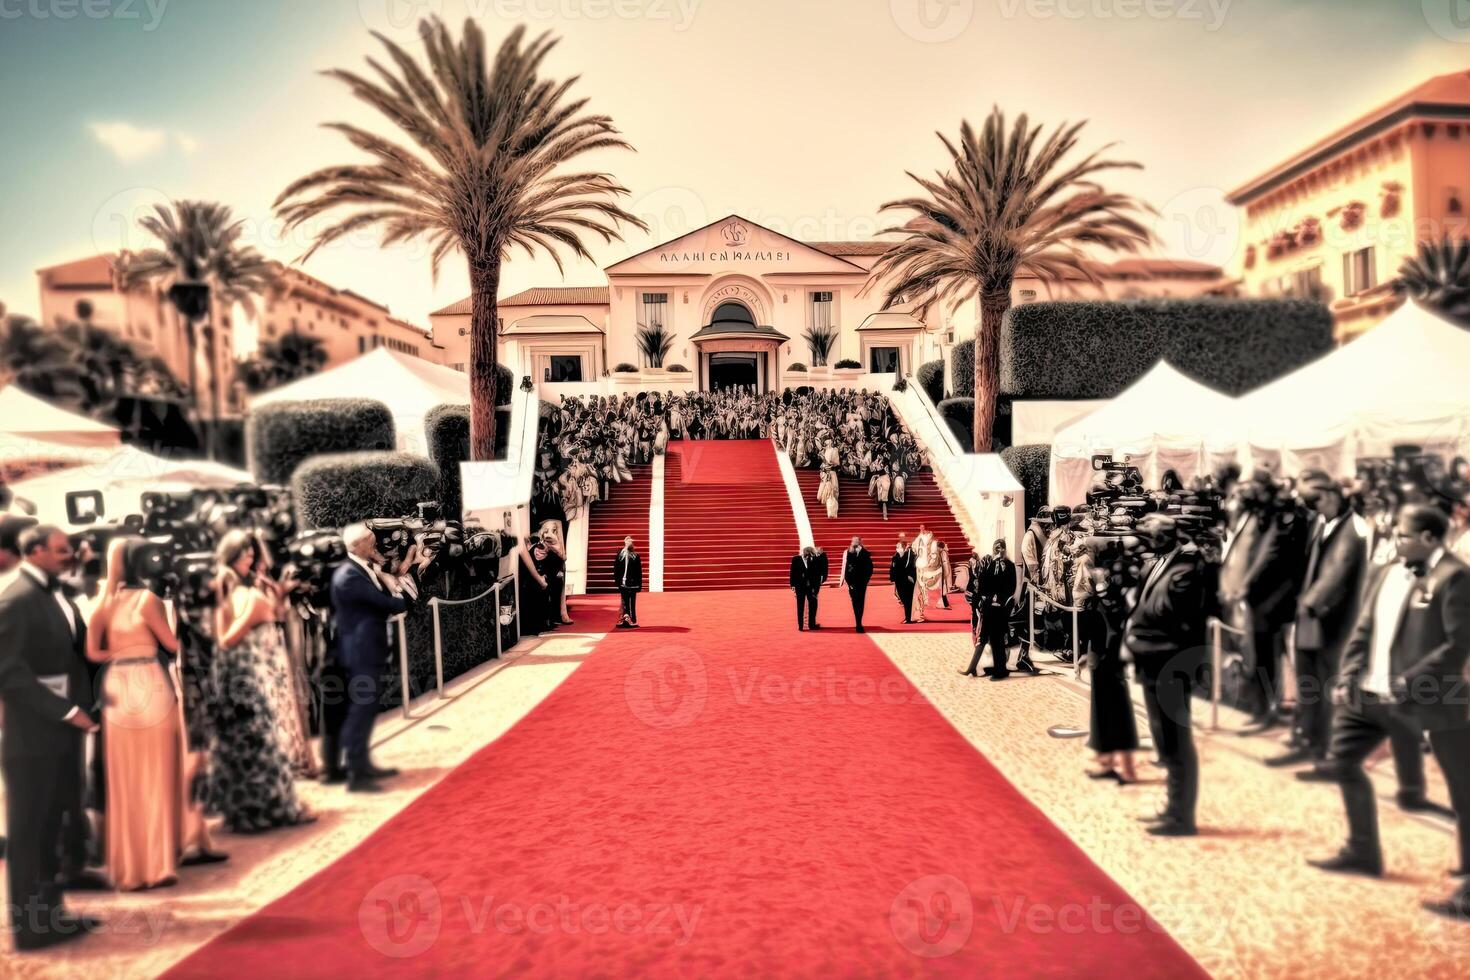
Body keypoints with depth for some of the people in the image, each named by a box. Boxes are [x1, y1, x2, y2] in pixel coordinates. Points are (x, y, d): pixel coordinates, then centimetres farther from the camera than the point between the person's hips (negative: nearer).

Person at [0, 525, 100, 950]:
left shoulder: (56, 594, 12)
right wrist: (66, 711, -19)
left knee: (53, 828, 16)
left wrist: (84, 704, 3)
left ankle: (49, 911, 27)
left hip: (62, 729, 8)